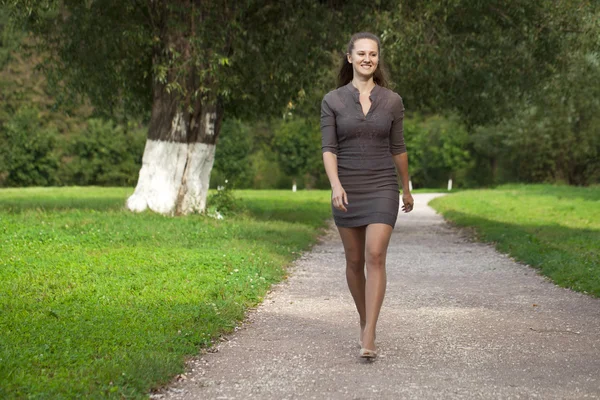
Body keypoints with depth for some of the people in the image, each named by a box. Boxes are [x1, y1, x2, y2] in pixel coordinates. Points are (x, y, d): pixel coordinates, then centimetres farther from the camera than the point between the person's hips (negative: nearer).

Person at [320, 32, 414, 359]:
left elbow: (397, 148, 11)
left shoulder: (392, 100, 2)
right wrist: (335, 185, -23)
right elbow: (328, 149, -7)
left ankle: (368, 339, -19)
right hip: (347, 190, 1)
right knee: (354, 261, 9)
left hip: (382, 188, -1)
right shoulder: (332, 101, 0)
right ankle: (366, 323, 32)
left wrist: (407, 189, 18)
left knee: (375, 257, -16)